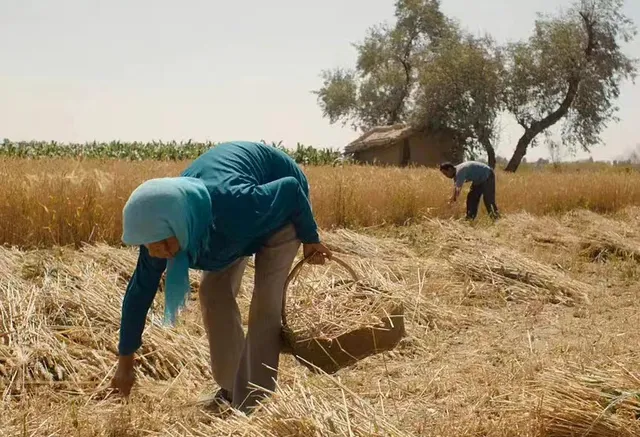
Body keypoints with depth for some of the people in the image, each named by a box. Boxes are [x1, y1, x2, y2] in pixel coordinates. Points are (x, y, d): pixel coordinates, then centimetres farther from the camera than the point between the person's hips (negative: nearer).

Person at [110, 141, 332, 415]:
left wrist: (310, 239, -11)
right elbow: (139, 291, -16)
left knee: (265, 300, -13)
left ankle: (252, 405, -5)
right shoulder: (161, 226, -28)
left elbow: (292, 188, -28)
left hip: (281, 203, -5)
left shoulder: (236, 208, -46)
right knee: (214, 290, -1)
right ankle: (230, 388, 14)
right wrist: (125, 362, -8)